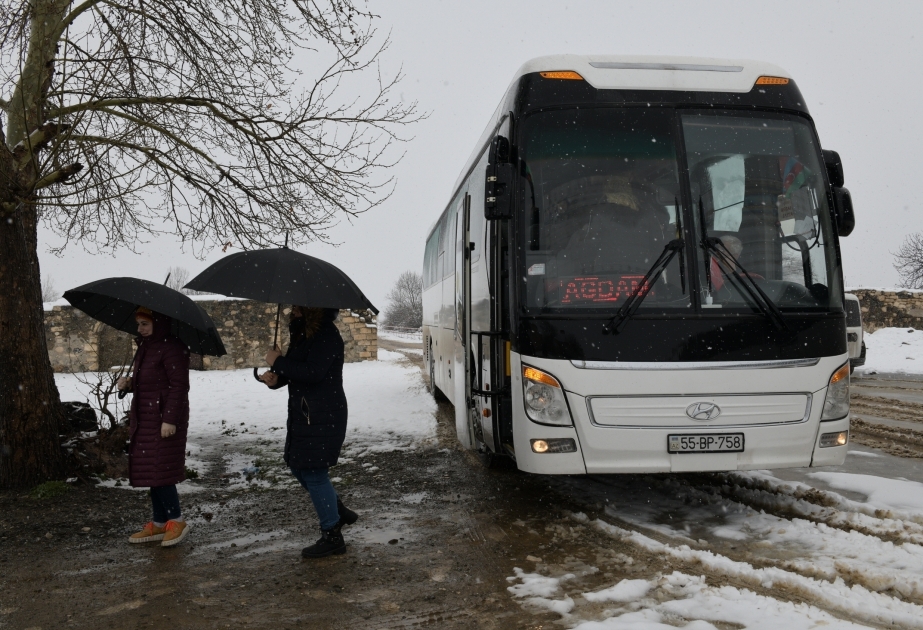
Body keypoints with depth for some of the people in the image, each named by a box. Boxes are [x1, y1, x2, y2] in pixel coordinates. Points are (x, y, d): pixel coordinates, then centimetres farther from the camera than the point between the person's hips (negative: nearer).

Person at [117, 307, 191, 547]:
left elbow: (179, 385, -18)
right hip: (146, 419, 10)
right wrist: (129, 384, 4)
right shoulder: (146, 347, 16)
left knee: (159, 470, -8)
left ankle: (177, 521, 4)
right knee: (150, 471, 12)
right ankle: (159, 524, 20)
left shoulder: (171, 348, -13)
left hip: (164, 418, -10)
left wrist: (170, 419, -22)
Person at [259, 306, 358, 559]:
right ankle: (339, 512, 34)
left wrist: (278, 362, -17)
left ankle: (332, 536, 9)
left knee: (313, 471, -5)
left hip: (323, 415, -10)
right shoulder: (302, 333, 12)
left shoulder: (327, 334, -16)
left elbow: (314, 372, -26)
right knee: (297, 465, 17)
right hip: (303, 413, 10)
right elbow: (294, 370, 15)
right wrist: (276, 378, -7)